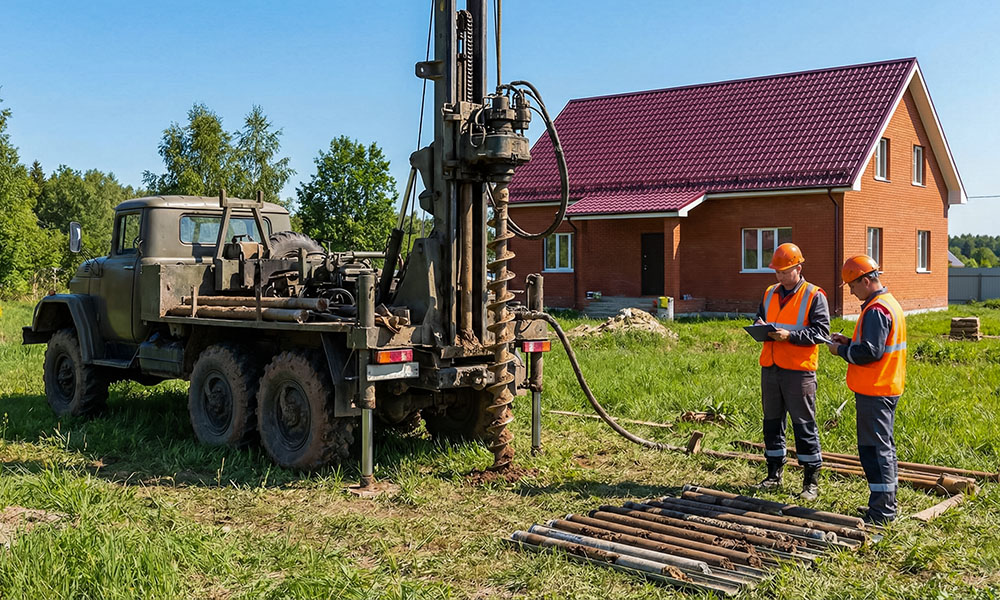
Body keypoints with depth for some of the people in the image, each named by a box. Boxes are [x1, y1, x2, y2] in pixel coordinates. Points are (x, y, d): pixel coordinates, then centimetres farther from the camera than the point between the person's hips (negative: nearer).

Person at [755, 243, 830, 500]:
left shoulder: (814, 296, -4)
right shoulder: (770, 294, 15)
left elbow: (821, 331, -11)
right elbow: (759, 320, 23)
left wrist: (790, 335, -21)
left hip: (799, 370, -6)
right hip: (770, 368, 6)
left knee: (804, 425, -1)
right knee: (772, 421, 12)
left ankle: (811, 481, 7)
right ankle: (774, 474, 23)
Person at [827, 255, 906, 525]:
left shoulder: (876, 310, -19)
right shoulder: (890, 304, 15)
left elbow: (870, 352, -23)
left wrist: (842, 351, -9)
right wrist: (849, 342, 11)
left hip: (874, 391, -11)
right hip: (887, 388, 11)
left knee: (874, 448, -5)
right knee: (883, 446, 17)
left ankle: (881, 510, -1)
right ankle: (887, 503, 26)